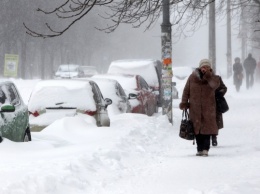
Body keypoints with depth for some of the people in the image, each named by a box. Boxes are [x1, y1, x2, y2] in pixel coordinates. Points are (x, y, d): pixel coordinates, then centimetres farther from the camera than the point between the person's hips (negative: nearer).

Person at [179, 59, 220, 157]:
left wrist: (207, 75, -24)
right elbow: (186, 91, 10)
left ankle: (205, 149, -5)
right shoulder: (193, 77, 5)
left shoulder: (213, 78, 3)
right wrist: (184, 103, 2)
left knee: (207, 129, -8)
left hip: (208, 108, -1)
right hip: (194, 108, 1)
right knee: (197, 130, 3)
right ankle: (200, 149, 11)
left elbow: (215, 85, -19)